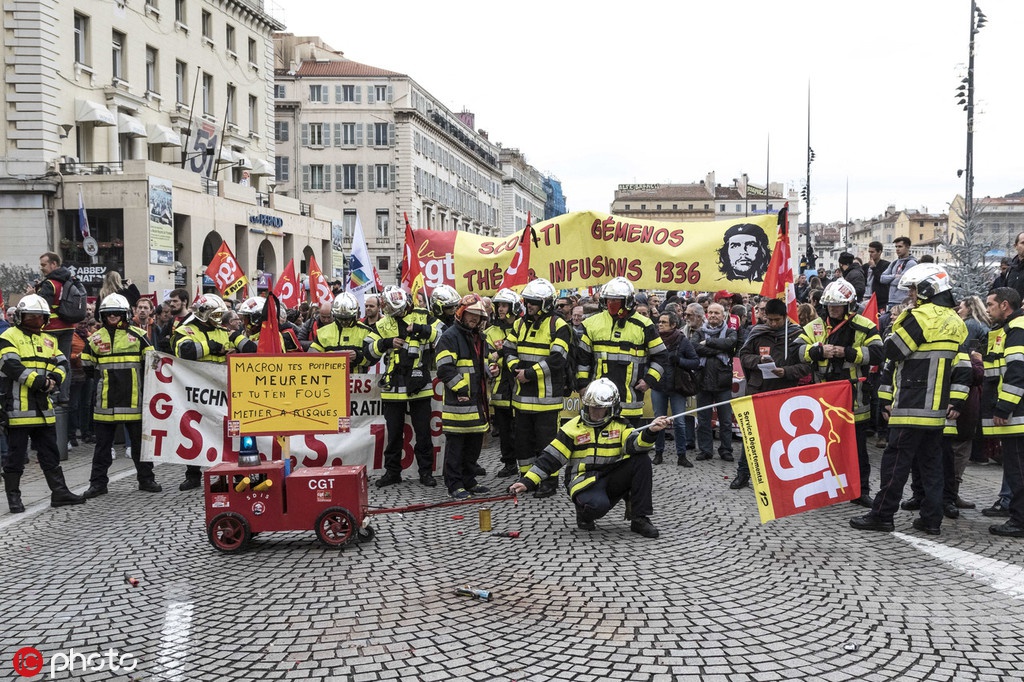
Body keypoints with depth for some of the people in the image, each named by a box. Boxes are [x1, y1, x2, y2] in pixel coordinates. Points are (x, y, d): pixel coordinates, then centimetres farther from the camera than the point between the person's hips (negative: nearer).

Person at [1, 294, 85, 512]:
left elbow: (62, 363, 9)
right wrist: (39, 381, -22)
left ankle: (59, 492, 18)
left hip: (44, 408, 6)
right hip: (18, 408, -6)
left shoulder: (48, 340, 17)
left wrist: (54, 378, -12)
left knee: (50, 453, 12)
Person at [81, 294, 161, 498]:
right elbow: (88, 367, 13)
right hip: (106, 401, 1)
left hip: (133, 399, -1)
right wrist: (104, 378, 3)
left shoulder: (137, 335, 3)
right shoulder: (95, 338, 7)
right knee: (103, 443, 7)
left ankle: (146, 479, 17)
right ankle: (98, 483, 15)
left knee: (140, 441, 7)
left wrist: (135, 379, 1)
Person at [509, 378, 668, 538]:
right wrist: (527, 481, -12)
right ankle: (584, 514, 4)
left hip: (612, 480, 3)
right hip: (584, 482, -3)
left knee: (641, 460, -20)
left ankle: (640, 519, -12)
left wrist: (649, 432, -37)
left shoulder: (620, 425, 5)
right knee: (598, 504, -37)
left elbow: (635, 444, -14)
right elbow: (550, 458, -4)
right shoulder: (573, 427, -1)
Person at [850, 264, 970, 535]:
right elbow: (963, 366, 11)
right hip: (938, 408, 8)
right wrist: (956, 401, 10)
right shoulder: (956, 322, 13)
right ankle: (931, 519, 13)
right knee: (931, 463, 12)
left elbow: (893, 351, -11)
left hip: (911, 408, -8)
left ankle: (882, 515, 1)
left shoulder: (920, 317, -13)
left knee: (896, 461, -4)